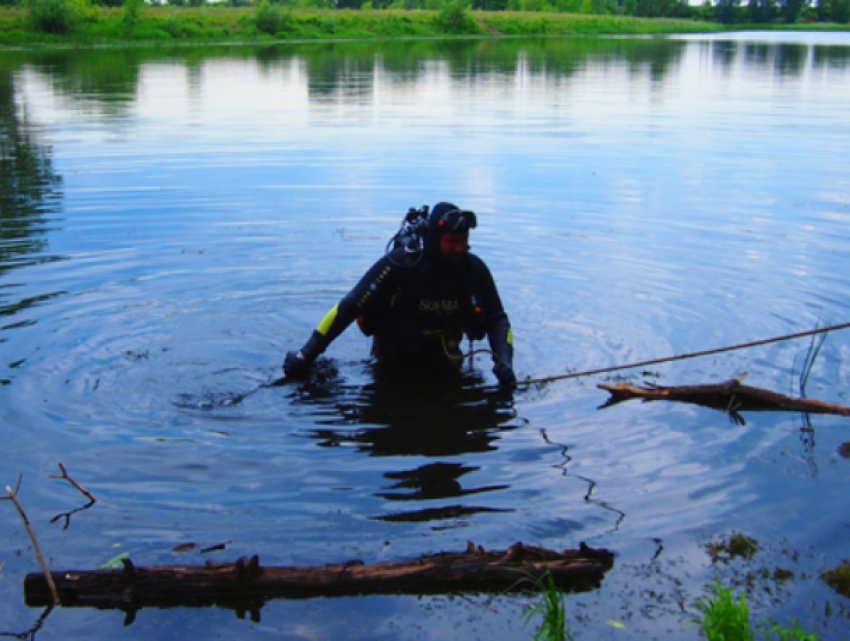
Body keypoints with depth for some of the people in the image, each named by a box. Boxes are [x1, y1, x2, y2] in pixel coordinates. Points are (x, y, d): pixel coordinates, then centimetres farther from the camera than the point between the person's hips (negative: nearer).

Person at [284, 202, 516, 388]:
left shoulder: (473, 269, -18)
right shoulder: (400, 262, -29)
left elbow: (496, 318, -6)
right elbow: (349, 307, -27)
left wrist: (504, 361, -25)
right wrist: (306, 355, -28)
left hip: (442, 360, 3)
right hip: (395, 360, -2)